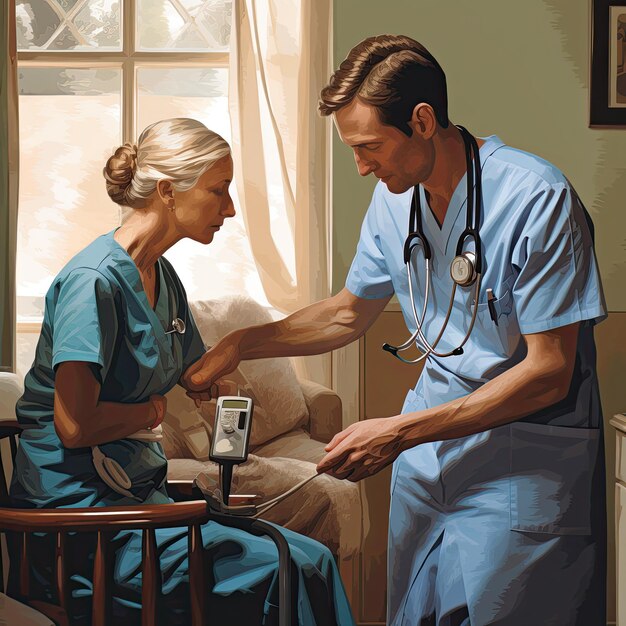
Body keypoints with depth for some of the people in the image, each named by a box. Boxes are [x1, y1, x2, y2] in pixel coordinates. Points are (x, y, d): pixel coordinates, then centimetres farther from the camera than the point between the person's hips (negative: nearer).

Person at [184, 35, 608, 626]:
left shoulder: (537, 199, -20)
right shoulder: (395, 198, 2)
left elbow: (549, 372, -21)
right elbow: (348, 312, 19)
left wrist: (400, 432, -23)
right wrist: (240, 343, 7)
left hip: (526, 452, -6)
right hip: (433, 430, 6)